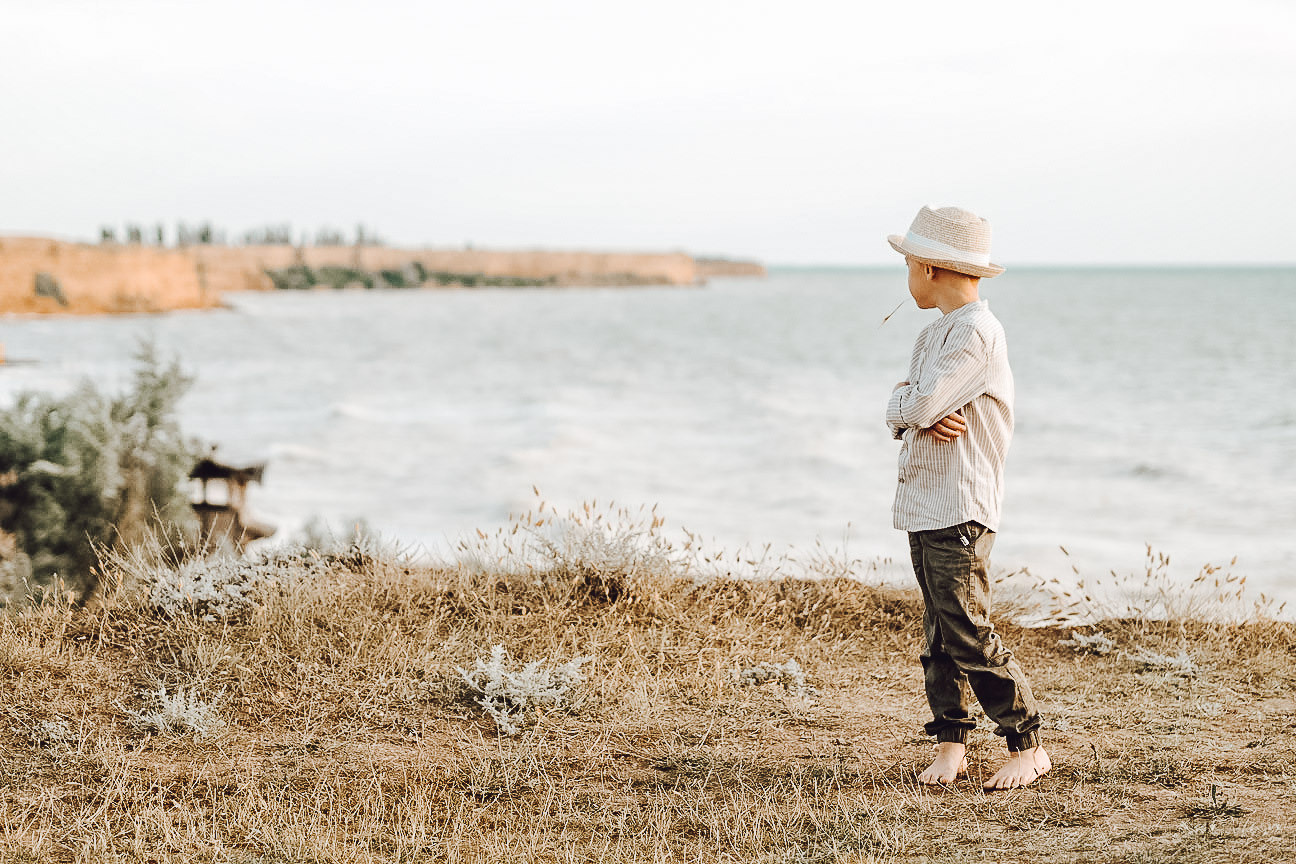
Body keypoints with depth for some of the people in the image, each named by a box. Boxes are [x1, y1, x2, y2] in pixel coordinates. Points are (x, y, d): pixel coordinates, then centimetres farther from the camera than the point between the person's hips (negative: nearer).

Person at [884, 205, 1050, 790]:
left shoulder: (976, 332, -13)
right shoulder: (935, 335, 18)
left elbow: (917, 406, -21)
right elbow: (899, 416, 15)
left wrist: (906, 398, 1)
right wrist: (922, 416, -8)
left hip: (960, 508, -9)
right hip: (924, 503, 9)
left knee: (967, 632, -10)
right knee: (940, 632, 9)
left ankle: (1027, 746, -1)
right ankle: (950, 744, 13)